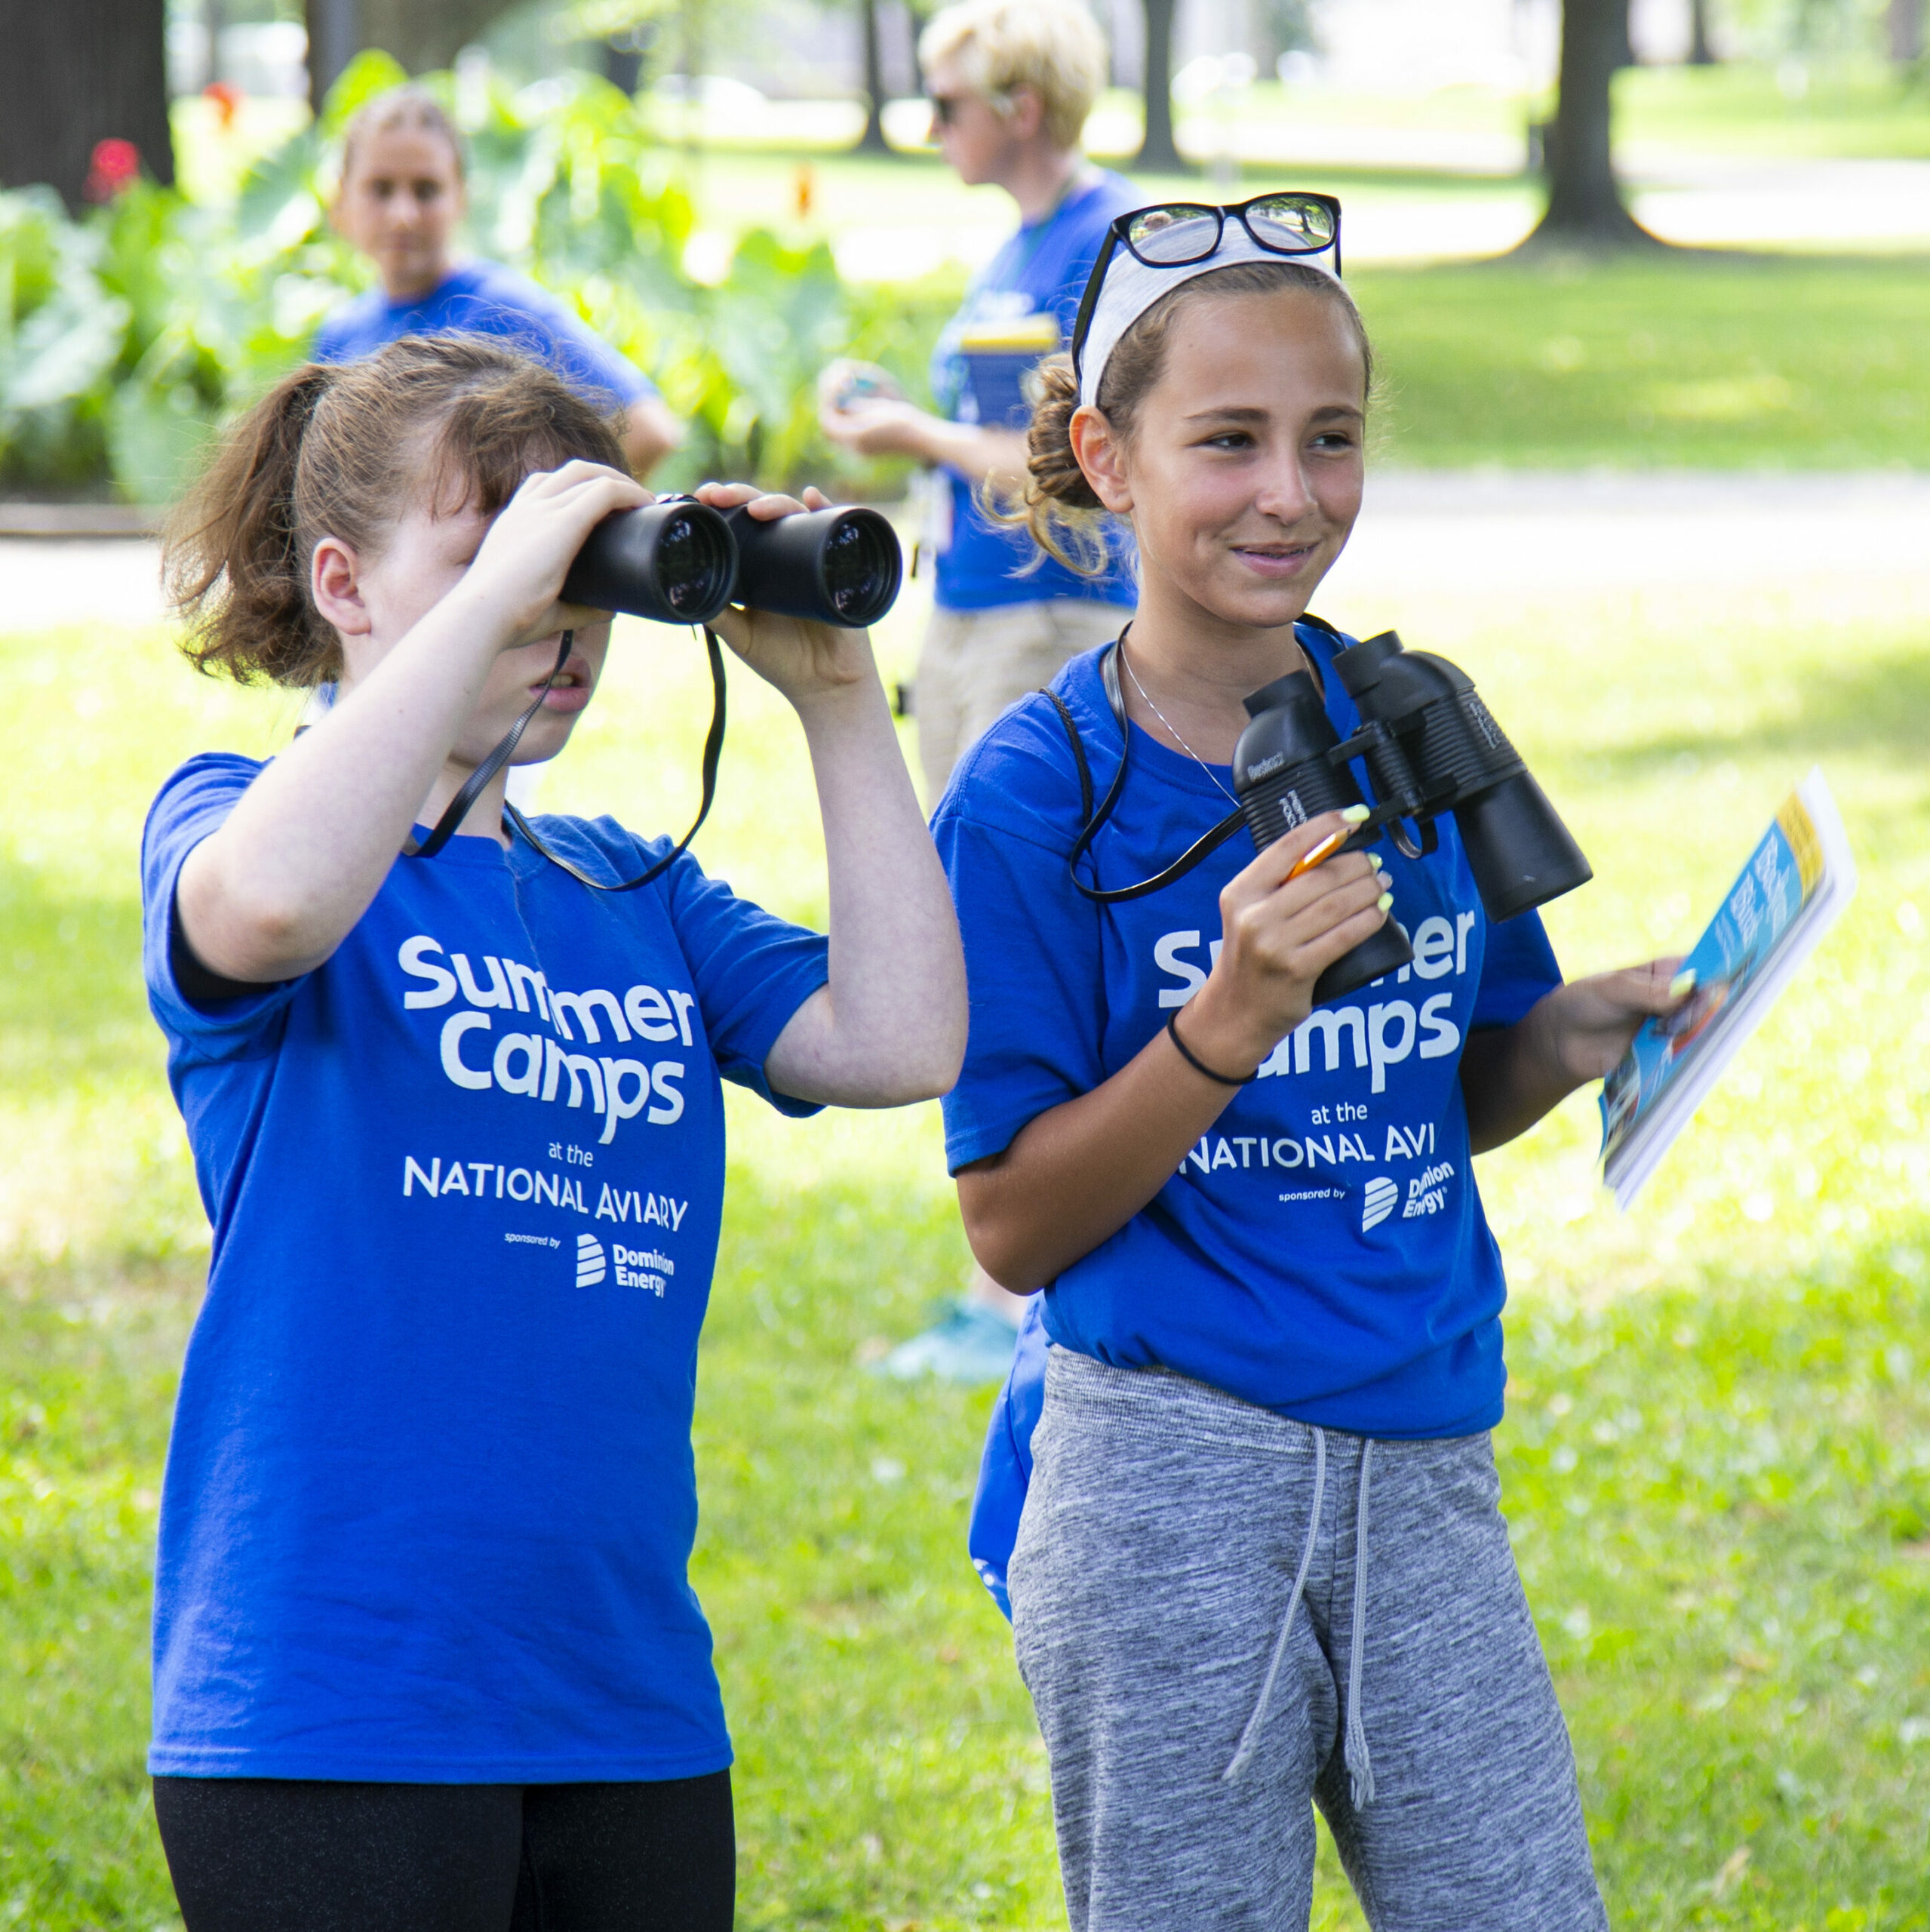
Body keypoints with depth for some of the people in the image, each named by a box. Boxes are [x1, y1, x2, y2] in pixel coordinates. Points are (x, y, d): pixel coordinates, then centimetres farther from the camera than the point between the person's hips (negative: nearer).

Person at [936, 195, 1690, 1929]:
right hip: (1169, 1478, -4)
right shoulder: (1042, 794, -7)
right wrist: (1231, 1022, -21)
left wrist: (1568, 1036, -2)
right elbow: (1013, 1226, -8)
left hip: (1423, 1468, 4)